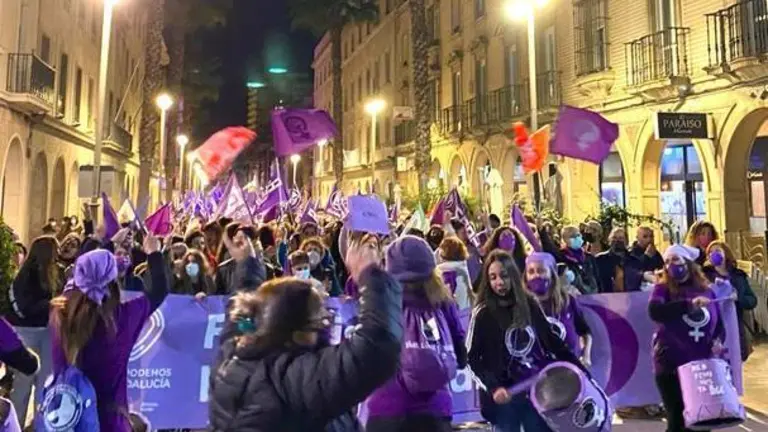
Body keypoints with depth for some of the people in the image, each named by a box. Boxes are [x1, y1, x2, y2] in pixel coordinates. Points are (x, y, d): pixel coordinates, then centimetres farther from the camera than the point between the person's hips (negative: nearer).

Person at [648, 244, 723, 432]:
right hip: (671, 365, -4)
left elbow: (719, 323, 15)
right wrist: (689, 304, -34)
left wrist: (718, 341, -5)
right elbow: (654, 311, -25)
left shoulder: (706, 290, 8)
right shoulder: (663, 289, -4)